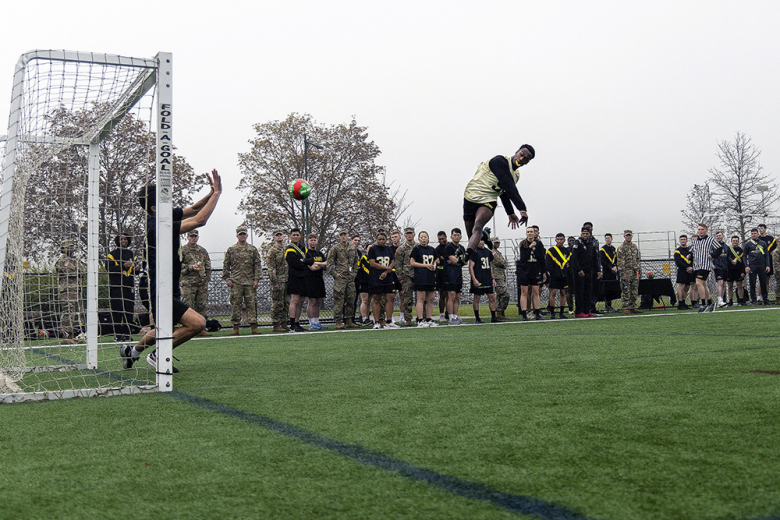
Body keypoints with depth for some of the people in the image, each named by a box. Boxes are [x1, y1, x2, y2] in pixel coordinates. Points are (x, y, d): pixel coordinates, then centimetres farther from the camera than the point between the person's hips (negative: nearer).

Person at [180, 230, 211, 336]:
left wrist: (207, 277, 8)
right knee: (188, 305, -8)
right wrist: (191, 267, -16)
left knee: (201, 306, 5)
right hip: (188, 283, -5)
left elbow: (208, 265, 20)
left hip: (202, 283, 5)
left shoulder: (203, 250, 17)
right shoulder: (182, 250, 2)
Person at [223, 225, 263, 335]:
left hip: (250, 282, 0)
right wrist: (227, 279, 1)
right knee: (235, 304, -1)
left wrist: (257, 279, -2)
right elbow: (226, 266, 10)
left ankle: (254, 327, 3)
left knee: (252, 304, -1)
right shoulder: (231, 250, 8)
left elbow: (257, 265, 7)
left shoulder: (253, 249, 9)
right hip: (236, 282, 0)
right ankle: (236, 327, 5)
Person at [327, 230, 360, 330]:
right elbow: (329, 262, -2)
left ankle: (349, 321, 15)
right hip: (340, 278, -5)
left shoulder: (353, 248, 14)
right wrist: (334, 273, -10)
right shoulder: (335, 248, -1)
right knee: (339, 300, -7)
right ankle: (338, 322, -5)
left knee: (350, 300, 7)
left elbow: (356, 261, 22)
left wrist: (354, 273, 13)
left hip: (350, 278, 5)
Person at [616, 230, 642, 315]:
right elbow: (620, 262, -11)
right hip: (627, 273, -6)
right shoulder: (621, 248, -5)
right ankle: (625, 308, -2)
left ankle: (633, 307, 13)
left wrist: (639, 271, 14)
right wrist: (622, 274, -16)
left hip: (635, 273, 6)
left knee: (635, 292, 7)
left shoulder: (635, 247, 15)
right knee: (626, 292, -6)